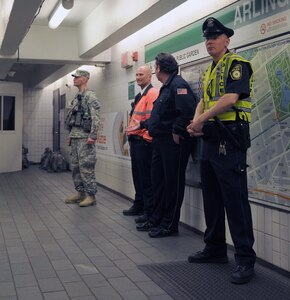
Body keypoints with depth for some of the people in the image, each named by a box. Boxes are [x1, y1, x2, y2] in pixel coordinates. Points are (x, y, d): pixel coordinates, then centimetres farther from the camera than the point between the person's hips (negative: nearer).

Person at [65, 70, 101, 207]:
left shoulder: (90, 96, -9)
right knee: (75, 166, 12)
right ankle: (80, 193, 20)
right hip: (75, 137, 10)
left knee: (86, 166, -8)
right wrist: (70, 136, 21)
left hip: (85, 137, -10)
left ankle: (91, 196, -3)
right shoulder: (76, 97, 19)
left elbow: (95, 117, -17)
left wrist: (92, 136, -23)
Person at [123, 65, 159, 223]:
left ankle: (149, 211, -1)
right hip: (135, 140, 10)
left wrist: (146, 138, -18)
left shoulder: (152, 93, -11)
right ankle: (139, 205, 27)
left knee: (146, 177, -6)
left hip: (144, 141, -10)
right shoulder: (140, 96, 20)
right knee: (137, 175, 16)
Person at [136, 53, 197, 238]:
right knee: (158, 180, 15)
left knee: (173, 183, -2)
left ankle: (170, 225, 5)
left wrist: (177, 132, -22)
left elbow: (188, 111, -27)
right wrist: (144, 124, 35)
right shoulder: (166, 87, 19)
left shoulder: (178, 85, -14)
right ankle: (157, 219, 27)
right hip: (160, 142, 10)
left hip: (173, 142, -10)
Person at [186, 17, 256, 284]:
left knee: (235, 199, -8)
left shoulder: (237, 64, -7)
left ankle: (245, 258, -2)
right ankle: (215, 249, 26)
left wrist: (201, 119, -15)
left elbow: (231, 98, -20)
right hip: (210, 139, 9)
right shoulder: (209, 71, 20)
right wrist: (196, 121, -2)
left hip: (230, 138, -9)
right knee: (211, 196, 14)